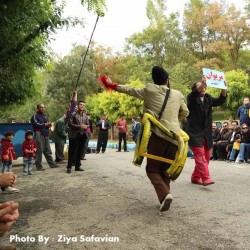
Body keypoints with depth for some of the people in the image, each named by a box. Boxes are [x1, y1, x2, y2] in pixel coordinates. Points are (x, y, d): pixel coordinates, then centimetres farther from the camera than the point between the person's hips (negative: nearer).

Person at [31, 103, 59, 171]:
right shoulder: (35, 116, -4)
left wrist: (49, 125, 4)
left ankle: (52, 164, 18)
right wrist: (45, 124, -10)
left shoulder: (45, 116, 21)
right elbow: (36, 124, -18)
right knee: (39, 151, -6)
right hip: (39, 135, -8)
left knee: (48, 151, 12)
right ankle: (39, 166, 2)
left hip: (46, 135, 8)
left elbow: (47, 124, 28)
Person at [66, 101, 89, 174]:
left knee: (80, 151, 10)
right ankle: (69, 167, 4)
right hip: (74, 135, -5)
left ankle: (77, 166, 20)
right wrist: (79, 126, -19)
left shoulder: (85, 116, 12)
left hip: (83, 136, 5)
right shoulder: (73, 114, -4)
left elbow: (88, 124, 16)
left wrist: (86, 126, -8)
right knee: (72, 151, -3)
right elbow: (70, 124, -10)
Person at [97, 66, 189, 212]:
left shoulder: (149, 90, 7)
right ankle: (165, 196, 11)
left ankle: (164, 195, -17)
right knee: (165, 170, 16)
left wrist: (112, 85, 31)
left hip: (158, 135, -4)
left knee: (152, 169, 4)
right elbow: (185, 113, 25)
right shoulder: (178, 94, 15)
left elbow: (130, 90, 18)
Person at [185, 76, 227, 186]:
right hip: (194, 132, -6)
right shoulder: (191, 98, 0)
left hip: (206, 133, 6)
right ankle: (206, 178, -19)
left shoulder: (208, 98, 14)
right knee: (200, 155, -15)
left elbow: (220, 101, 1)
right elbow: (194, 93, -21)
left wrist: (223, 89, -16)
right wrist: (201, 84, -38)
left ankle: (195, 177, 19)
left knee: (206, 156, 7)